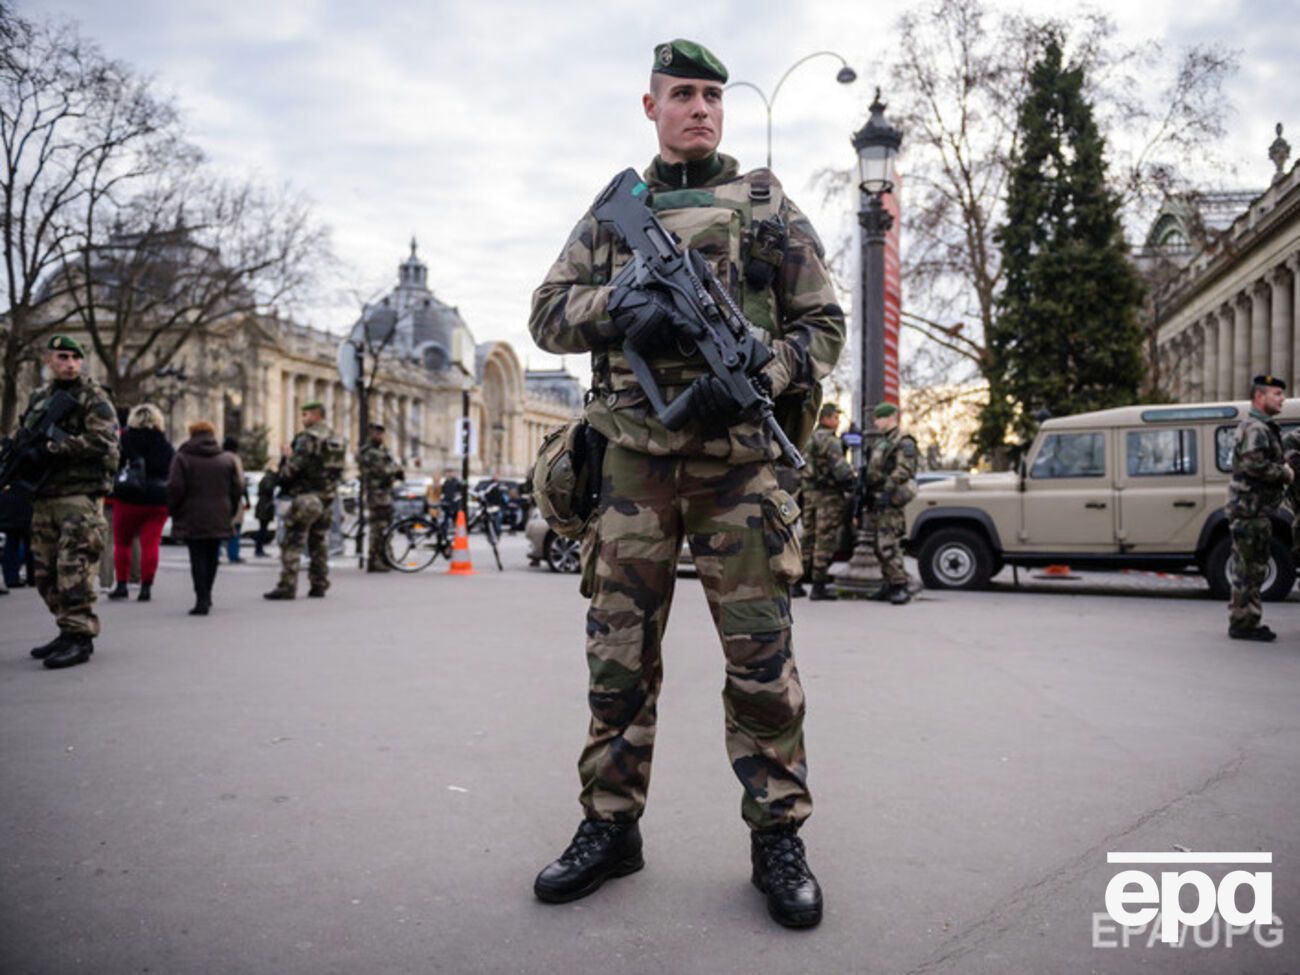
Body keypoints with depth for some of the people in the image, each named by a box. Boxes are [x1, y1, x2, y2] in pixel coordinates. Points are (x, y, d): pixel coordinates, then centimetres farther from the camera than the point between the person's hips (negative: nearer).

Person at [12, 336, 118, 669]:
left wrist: (53, 448, -18)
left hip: (80, 495, -8)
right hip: (44, 496, 8)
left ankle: (80, 638, -8)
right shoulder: (39, 398, 19)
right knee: (47, 573, 11)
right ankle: (68, 631, 21)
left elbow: (103, 440, -16)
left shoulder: (93, 396, -3)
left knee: (74, 568, -12)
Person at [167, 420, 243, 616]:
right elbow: (238, 488, 3)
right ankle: (206, 595, 26)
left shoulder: (182, 458, -4)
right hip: (219, 519, 3)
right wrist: (230, 512, 13)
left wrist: (174, 511, 7)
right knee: (212, 557, 16)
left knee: (198, 558, 0)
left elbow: (175, 489, -8)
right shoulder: (229, 459, 4)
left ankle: (202, 599, -9)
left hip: (192, 519, -3)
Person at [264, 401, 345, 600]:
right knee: (319, 542, 14)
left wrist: (288, 456, 1)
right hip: (327, 498, 8)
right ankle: (319, 585, 15)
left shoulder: (308, 437, -13)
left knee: (292, 543, -5)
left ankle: (287, 587, -7)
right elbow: (339, 470, 18)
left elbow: (295, 465, -17)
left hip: (306, 496, -8)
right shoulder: (336, 440, 14)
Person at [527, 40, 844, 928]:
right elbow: (549, 314, 10)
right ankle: (611, 828, 19)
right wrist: (618, 304, -12)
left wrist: (755, 378, -12)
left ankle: (778, 838, 12)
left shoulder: (770, 207, 11)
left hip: (739, 460, -2)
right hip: (634, 461, 2)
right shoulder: (613, 212, 16)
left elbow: (825, 324, 7)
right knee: (619, 653, 5)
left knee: (763, 655, -1)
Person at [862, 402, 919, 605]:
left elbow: (903, 471, -20)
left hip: (889, 502, -10)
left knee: (888, 545, -15)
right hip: (876, 501, 10)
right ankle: (890, 585, 17)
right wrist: (865, 492, 21)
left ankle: (900, 586, -12)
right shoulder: (880, 442, 22)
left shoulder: (904, 443, -8)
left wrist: (888, 491, -26)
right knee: (880, 546, 10)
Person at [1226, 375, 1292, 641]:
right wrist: (1285, 474, -13)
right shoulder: (1255, 429, -13)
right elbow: (1254, 463, -27)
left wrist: (1282, 468, 10)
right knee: (1249, 568, -7)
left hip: (1256, 509, 11)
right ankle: (1243, 623, -2)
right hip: (1250, 508, -11)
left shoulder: (1263, 428, 22)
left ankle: (1245, 622, 21)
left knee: (1253, 567, 14)